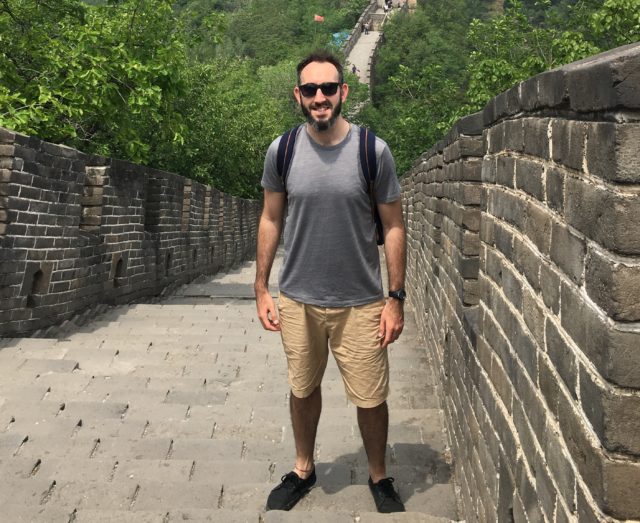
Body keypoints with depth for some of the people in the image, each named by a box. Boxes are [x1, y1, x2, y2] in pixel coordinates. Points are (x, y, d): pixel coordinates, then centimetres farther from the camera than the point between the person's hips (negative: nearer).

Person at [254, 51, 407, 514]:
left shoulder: (373, 151, -9)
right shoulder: (281, 151, -3)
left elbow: (393, 227, -4)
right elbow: (271, 220, 5)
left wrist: (396, 298, -7)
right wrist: (261, 289, 3)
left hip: (361, 303, -2)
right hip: (297, 300, 2)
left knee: (370, 398, 7)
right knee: (303, 390, 18)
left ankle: (379, 477, 32)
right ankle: (303, 470, 40)